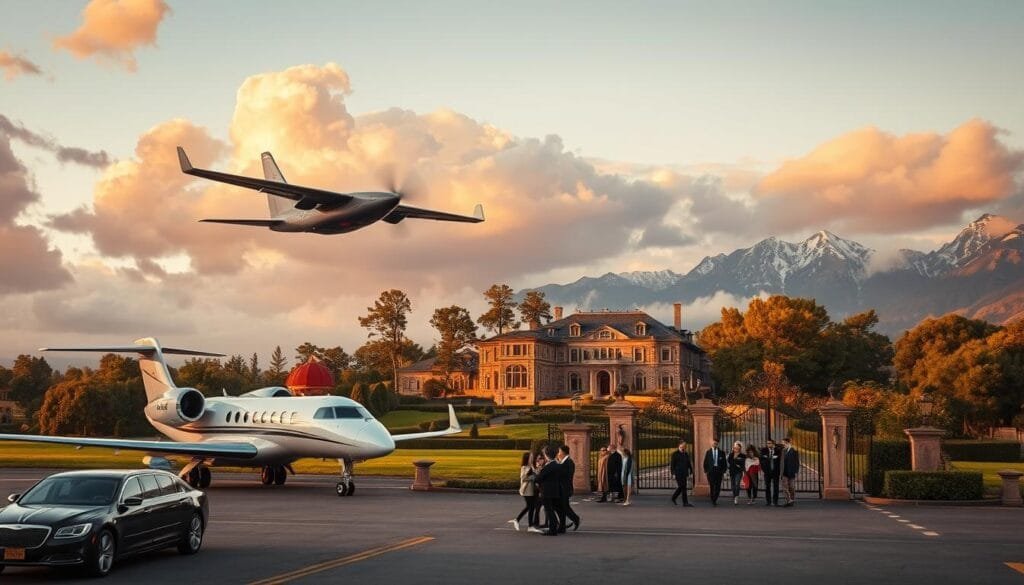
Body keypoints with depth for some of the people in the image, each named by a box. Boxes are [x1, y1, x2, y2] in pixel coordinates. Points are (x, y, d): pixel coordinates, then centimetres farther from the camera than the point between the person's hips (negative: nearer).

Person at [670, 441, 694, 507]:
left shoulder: (686, 454, 14)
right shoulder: (675, 454, -4)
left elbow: (689, 464, 18)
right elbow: (672, 465, -5)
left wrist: (690, 472, 13)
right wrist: (673, 474, -11)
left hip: (684, 474, 7)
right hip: (678, 474, -7)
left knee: (681, 487, 11)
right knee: (683, 487, -9)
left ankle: (673, 498, 30)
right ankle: (685, 503, -8)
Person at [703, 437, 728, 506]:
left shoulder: (721, 452, 9)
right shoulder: (708, 452, 9)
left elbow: (724, 463, 9)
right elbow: (705, 462, 9)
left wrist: (723, 471, -2)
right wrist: (705, 471, 0)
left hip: (719, 470, 1)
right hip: (711, 470, -1)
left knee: (718, 487, -1)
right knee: (712, 486, -5)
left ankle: (715, 500, 13)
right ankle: (713, 500, 3)